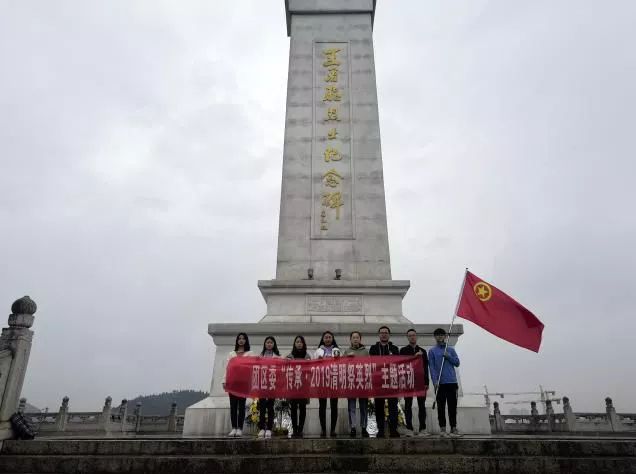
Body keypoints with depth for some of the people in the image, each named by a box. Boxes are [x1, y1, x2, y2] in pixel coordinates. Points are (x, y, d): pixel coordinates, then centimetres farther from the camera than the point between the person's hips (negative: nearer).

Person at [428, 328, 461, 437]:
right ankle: (442, 428, 7)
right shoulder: (432, 351, 5)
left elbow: (457, 363, 7)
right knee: (441, 406, 1)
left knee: (453, 406, 4)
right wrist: (435, 381, -12)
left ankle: (453, 427, 12)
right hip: (440, 383, -2)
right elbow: (431, 367, -2)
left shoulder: (450, 350, 13)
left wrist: (448, 356, -9)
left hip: (452, 382, 2)